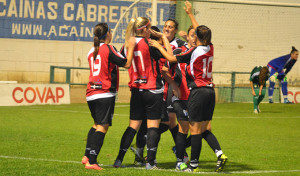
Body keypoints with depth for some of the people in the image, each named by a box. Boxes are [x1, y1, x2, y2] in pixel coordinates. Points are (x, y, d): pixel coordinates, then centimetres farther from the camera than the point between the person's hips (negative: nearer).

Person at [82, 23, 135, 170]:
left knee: (97, 124, 22)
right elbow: (127, 64, -11)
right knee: (102, 126, -5)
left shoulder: (92, 51, 11)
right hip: (105, 94, -7)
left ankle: (87, 156, 15)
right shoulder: (108, 49, -9)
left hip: (91, 94, 7)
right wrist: (131, 47, 2)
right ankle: (91, 161, -12)